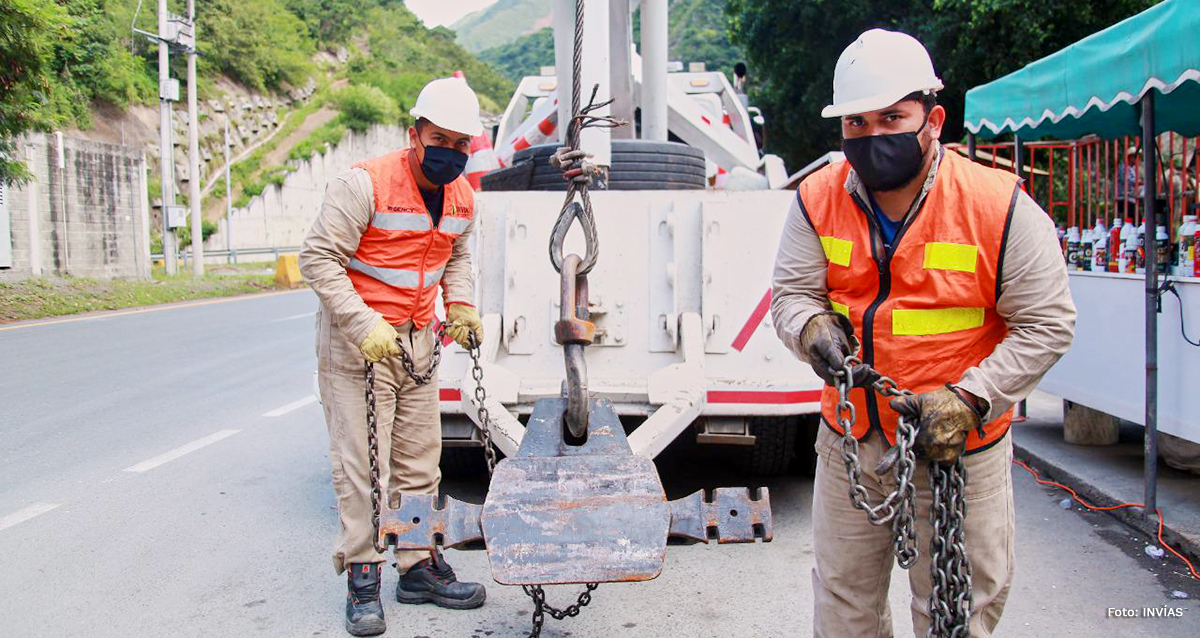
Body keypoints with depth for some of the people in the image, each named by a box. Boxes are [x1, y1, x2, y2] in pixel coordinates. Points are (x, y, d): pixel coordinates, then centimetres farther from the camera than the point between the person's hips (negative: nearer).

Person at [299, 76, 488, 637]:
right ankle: (362, 579, 7)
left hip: (419, 339, 7)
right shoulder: (365, 184, -18)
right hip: (356, 337, -6)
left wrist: (460, 304, 5)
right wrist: (363, 323, -26)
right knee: (361, 462, -5)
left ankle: (419, 567, 23)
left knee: (418, 459, 11)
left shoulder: (462, 197, 4)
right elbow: (318, 257, -18)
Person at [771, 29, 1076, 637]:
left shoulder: (1000, 207, -15)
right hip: (849, 446, 3)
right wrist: (814, 327, -25)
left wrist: (967, 399, -22)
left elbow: (1045, 325, -11)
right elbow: (791, 291, -1)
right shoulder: (818, 199, -5)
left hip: (958, 451, -3)